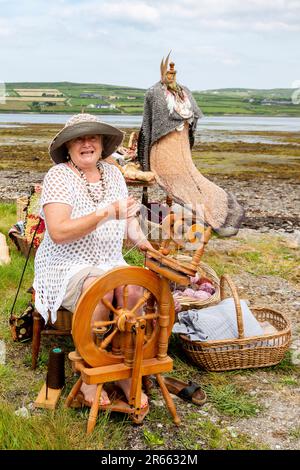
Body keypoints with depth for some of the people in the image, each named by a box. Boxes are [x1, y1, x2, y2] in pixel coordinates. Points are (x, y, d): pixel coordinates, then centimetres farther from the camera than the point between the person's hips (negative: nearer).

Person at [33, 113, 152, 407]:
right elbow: (58, 232, -25)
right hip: (66, 267, -5)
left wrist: (138, 237, -2)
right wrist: (105, 213, -30)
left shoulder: (112, 172, 9)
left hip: (110, 263, 5)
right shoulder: (58, 176, -12)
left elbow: (128, 216, 19)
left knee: (133, 290, -27)